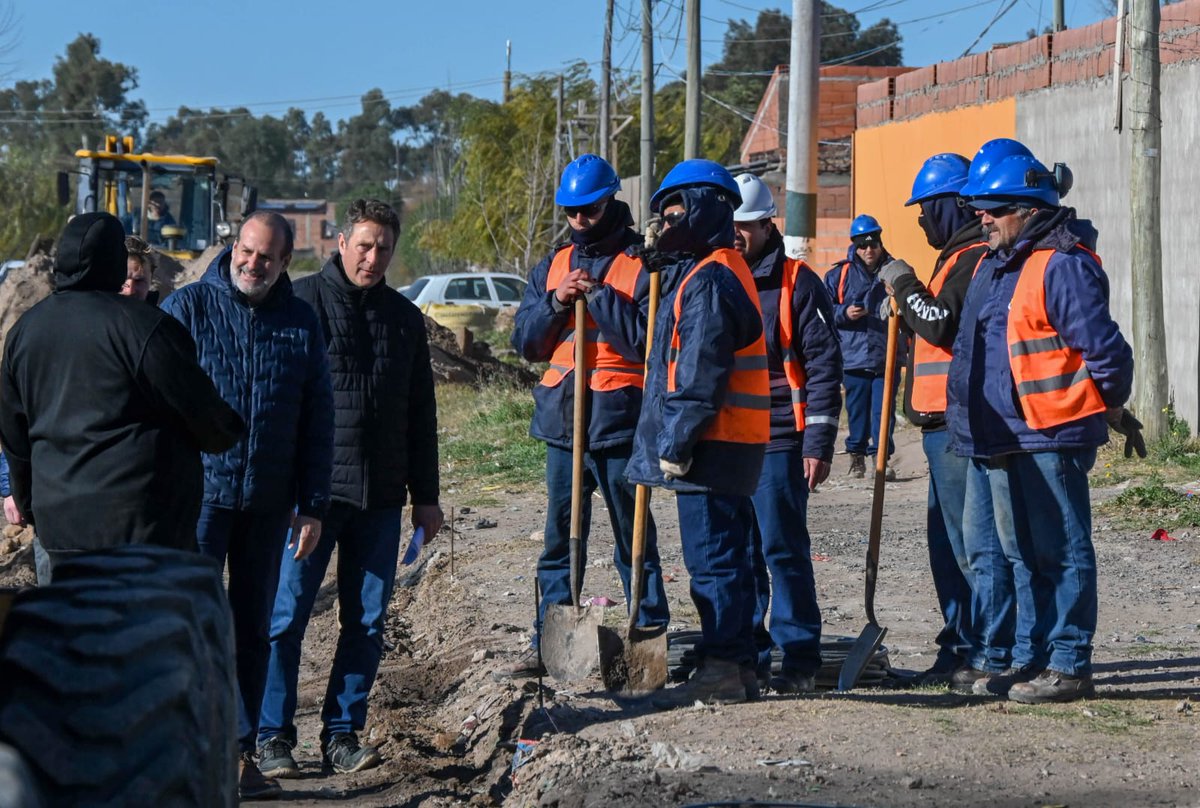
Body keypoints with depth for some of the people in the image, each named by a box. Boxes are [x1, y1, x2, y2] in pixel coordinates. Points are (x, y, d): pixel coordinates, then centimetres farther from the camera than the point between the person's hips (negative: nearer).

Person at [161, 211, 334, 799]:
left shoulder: (300, 322, 6)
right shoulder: (186, 309, -3)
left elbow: (317, 421, 10)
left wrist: (313, 506, 5)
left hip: (268, 502, 4)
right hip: (200, 492, -4)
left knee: (253, 631, 10)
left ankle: (241, 753, 17)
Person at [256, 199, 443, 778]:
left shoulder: (404, 316, 13)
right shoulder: (303, 301, -2)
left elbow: (420, 414, 19)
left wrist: (425, 494, 16)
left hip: (381, 494, 5)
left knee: (367, 621, 6)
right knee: (286, 614, -4)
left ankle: (342, 733, 15)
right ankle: (272, 736, 4)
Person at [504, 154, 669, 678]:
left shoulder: (641, 265, -4)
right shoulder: (553, 266, 14)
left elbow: (649, 338, -15)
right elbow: (525, 341, 10)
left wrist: (597, 296, -17)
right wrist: (556, 302, -7)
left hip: (619, 422, -6)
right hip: (562, 419, 6)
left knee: (634, 537, 2)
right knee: (560, 538, 10)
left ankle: (652, 634, 11)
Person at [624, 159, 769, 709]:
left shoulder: (707, 280, -15)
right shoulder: (727, 271, 19)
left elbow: (700, 374, -20)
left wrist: (676, 443, -18)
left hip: (709, 443, -11)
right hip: (730, 443, 11)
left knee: (710, 556, -7)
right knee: (722, 556, 14)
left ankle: (722, 669, -5)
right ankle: (738, 664, 20)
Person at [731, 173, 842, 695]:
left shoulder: (797, 284, -2)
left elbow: (824, 365, -5)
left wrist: (819, 443, -11)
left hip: (778, 441, -5)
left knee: (782, 549, -5)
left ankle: (799, 659, 1)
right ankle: (747, 656, 16)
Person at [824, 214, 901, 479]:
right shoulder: (840, 274, 5)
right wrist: (844, 314, -11)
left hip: (887, 357, 0)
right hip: (853, 356, 0)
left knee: (883, 410, -1)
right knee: (857, 409, 6)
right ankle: (857, 456, 17)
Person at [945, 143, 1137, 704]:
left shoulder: (1063, 267, -17)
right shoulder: (996, 264, 14)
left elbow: (1106, 352, -16)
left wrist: (1111, 408, -5)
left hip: (1049, 438, -10)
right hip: (996, 440, 10)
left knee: (1060, 553, -3)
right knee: (1020, 554, 16)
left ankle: (1069, 666, 3)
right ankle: (1028, 659, 26)